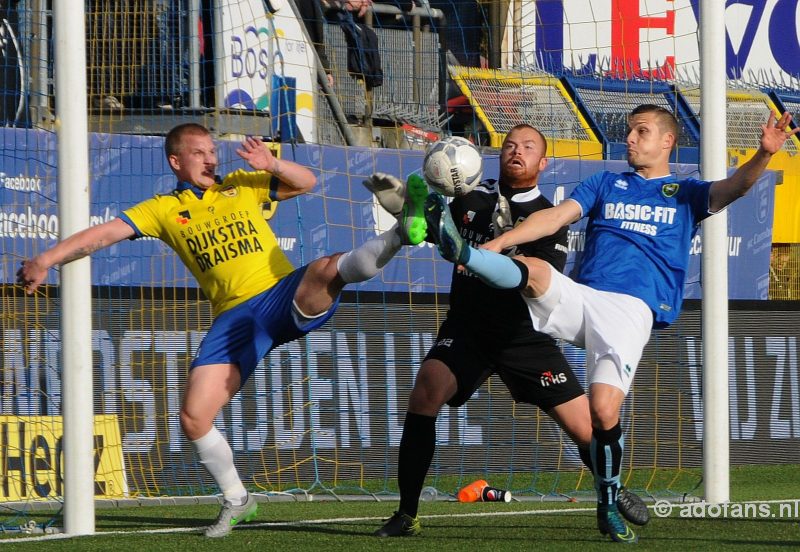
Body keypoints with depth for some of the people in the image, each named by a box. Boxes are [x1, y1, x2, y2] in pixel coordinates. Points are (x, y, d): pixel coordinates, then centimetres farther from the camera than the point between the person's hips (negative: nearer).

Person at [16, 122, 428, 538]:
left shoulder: (240, 187, 13)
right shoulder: (164, 211, 11)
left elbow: (306, 182, 15)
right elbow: (104, 234, 3)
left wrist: (271, 165, -5)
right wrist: (46, 260, -7)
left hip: (287, 296, -1)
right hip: (234, 318, 1)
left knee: (327, 269, -36)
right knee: (193, 420, -7)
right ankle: (236, 501, 10)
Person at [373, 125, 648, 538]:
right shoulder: (471, 198, 4)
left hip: (524, 336, -1)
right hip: (466, 328, 1)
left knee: (586, 427, -6)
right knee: (426, 393, -28)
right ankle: (406, 515, -21)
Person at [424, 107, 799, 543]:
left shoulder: (685, 194, 18)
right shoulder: (606, 184, 24)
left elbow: (732, 188, -2)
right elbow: (556, 217, 11)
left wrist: (764, 154, -23)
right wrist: (498, 244, -5)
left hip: (631, 310, -3)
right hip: (577, 297, 3)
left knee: (605, 410, -17)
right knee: (534, 271, -31)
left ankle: (608, 507, -1)